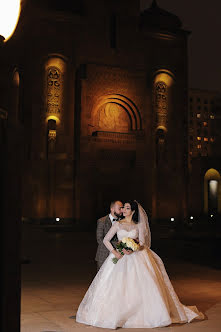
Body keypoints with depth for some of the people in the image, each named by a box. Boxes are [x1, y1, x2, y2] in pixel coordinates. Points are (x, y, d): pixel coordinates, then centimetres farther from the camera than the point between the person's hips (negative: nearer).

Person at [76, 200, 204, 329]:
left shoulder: (138, 225, 7)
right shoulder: (118, 224, 6)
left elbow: (142, 243, -2)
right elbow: (106, 240, 4)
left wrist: (132, 250, -20)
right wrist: (114, 252, -10)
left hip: (136, 258, 0)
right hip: (120, 258, 0)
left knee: (144, 285, -8)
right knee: (117, 287, -8)